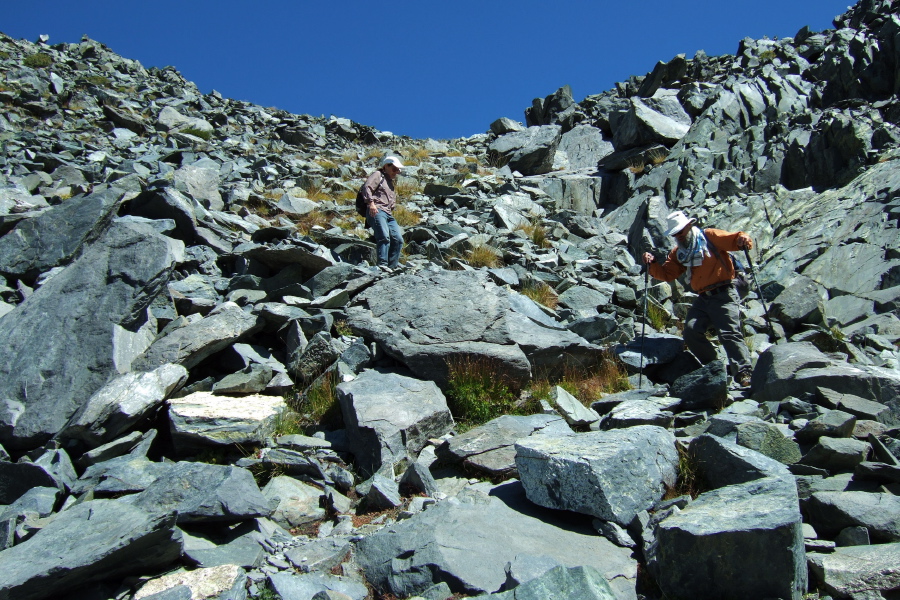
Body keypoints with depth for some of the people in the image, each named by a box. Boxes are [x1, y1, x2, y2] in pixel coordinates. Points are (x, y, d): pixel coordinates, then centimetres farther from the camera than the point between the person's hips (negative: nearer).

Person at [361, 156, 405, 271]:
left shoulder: (390, 182, 37)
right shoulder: (378, 175, 9)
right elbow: (367, 187, -8)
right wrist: (371, 203, -21)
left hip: (388, 214, 9)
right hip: (377, 211, -9)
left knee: (398, 239, -3)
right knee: (384, 237, -27)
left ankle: (392, 265, 4)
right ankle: (382, 264, -35)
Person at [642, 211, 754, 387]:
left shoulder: (710, 237, -2)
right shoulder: (679, 253, 16)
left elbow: (735, 240, -9)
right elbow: (667, 273, 14)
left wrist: (743, 240, -31)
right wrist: (652, 264, -2)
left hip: (723, 295, -6)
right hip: (703, 299, 7)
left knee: (730, 333, -17)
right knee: (691, 331, -8)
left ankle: (744, 373, -18)